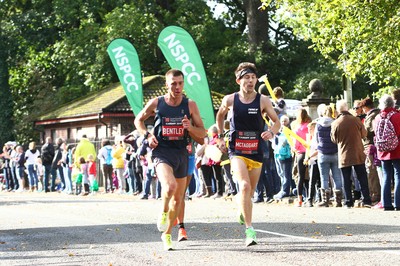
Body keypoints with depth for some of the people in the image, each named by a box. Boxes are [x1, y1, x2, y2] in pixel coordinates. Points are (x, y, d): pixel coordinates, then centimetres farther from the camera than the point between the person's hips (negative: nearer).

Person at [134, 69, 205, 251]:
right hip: (162, 152, -3)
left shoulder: (190, 105, 1)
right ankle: (163, 213, 2)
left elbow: (202, 133, 4)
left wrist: (190, 127, -16)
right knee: (170, 186, -30)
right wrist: (148, 135, -5)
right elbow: (138, 120, 13)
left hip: (181, 153, 4)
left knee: (178, 198, 12)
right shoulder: (156, 103, -3)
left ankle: (167, 234, 32)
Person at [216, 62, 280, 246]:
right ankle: (249, 230, -24)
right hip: (236, 151, -2)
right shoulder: (230, 100, -2)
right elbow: (220, 115, 19)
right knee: (244, 186, -22)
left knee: (250, 191, 14)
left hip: (256, 152, 2)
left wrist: (271, 133, -18)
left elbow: (277, 122, 3)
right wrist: (221, 136, 16)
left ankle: (243, 214, 48)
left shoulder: (263, 100, -3)